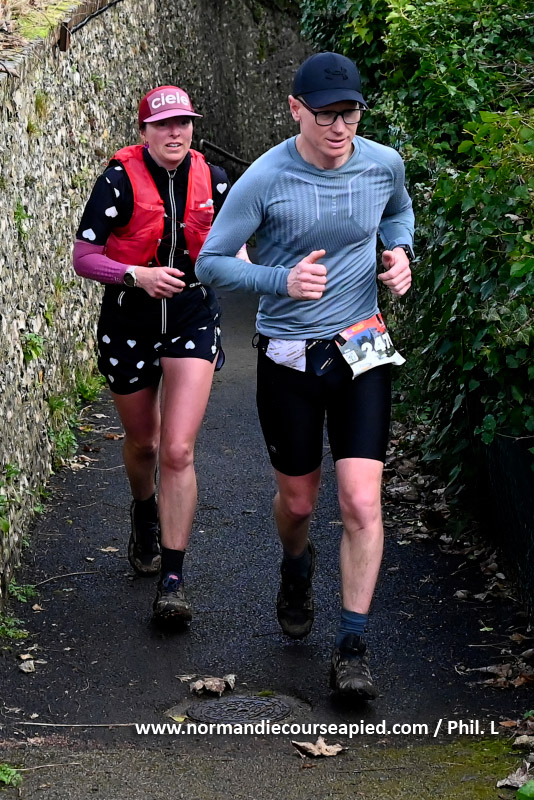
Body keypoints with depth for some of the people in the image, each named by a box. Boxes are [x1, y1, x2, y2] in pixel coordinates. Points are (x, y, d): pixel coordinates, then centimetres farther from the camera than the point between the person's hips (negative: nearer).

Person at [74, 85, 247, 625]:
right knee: (142, 443, 17)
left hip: (192, 317, 0)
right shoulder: (120, 179, -13)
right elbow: (83, 257, -15)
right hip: (129, 322, 0)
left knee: (177, 451, -12)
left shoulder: (211, 178, -3)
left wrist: (239, 262, -4)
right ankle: (144, 513, 53)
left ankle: (172, 580, -6)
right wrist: (137, 276, -30)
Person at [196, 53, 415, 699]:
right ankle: (296, 569, 51)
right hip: (288, 361, -1)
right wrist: (282, 281, -25)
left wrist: (400, 252, -1)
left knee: (361, 505, -10)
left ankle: (352, 647, 1)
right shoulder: (265, 180, -15)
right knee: (297, 502, 15)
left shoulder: (384, 164, -4)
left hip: (361, 353, 1)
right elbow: (210, 263, -10)